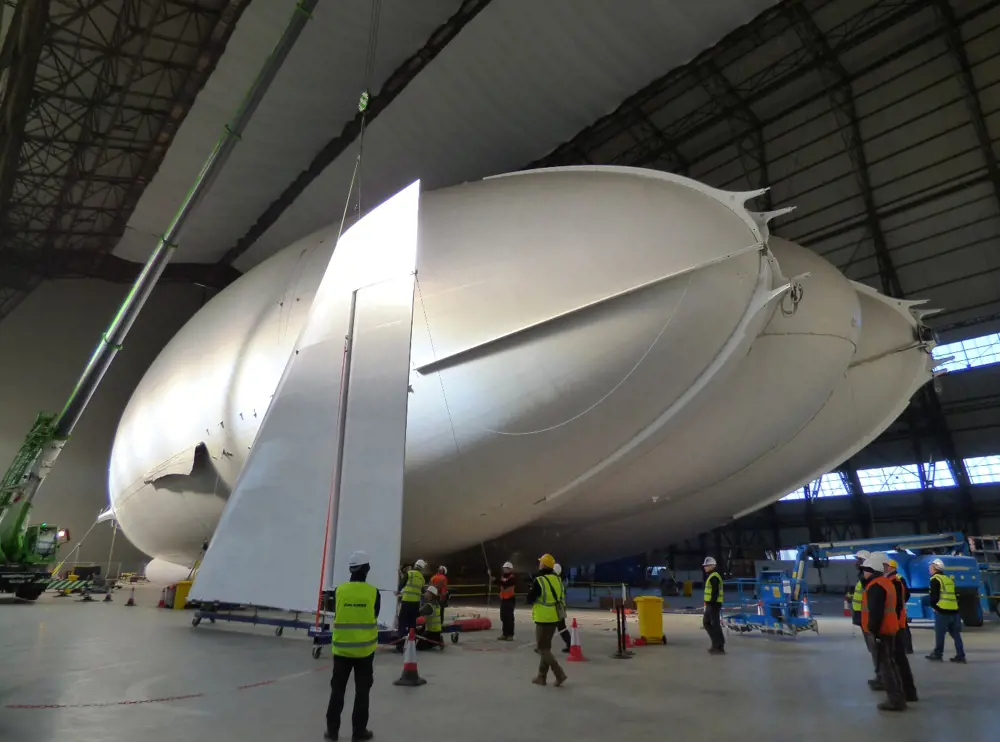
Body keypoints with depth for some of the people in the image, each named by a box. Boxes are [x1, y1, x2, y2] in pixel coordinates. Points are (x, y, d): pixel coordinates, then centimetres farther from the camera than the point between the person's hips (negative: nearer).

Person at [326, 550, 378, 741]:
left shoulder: (339, 590, -10)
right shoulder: (373, 592, -12)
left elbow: (336, 614, 5)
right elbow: (374, 617, 1)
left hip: (342, 648, 1)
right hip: (364, 648, -1)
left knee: (337, 689, 16)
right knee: (362, 691, 11)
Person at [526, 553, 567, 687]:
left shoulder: (539, 581, -18)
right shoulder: (557, 579, 4)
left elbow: (530, 599, -12)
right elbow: (562, 598, 13)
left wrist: (531, 590, 5)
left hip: (543, 618, -7)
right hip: (554, 617, 7)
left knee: (542, 648, 2)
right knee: (546, 647, 17)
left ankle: (559, 674, -7)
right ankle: (541, 677, 22)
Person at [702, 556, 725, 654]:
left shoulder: (714, 577, -15)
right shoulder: (710, 576, 17)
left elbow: (715, 592, -23)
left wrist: (712, 603, -25)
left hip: (713, 604, -11)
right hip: (711, 604, 11)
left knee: (715, 624, -5)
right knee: (706, 622, 15)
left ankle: (719, 647, 0)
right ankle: (717, 642, 20)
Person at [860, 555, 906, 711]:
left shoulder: (875, 586, -19)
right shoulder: (885, 583, 14)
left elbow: (875, 612, -24)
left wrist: (873, 631, -21)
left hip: (881, 631, -10)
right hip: (888, 630, 10)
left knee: (884, 666, -4)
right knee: (889, 664, 17)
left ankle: (895, 700, 0)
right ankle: (898, 697, 24)